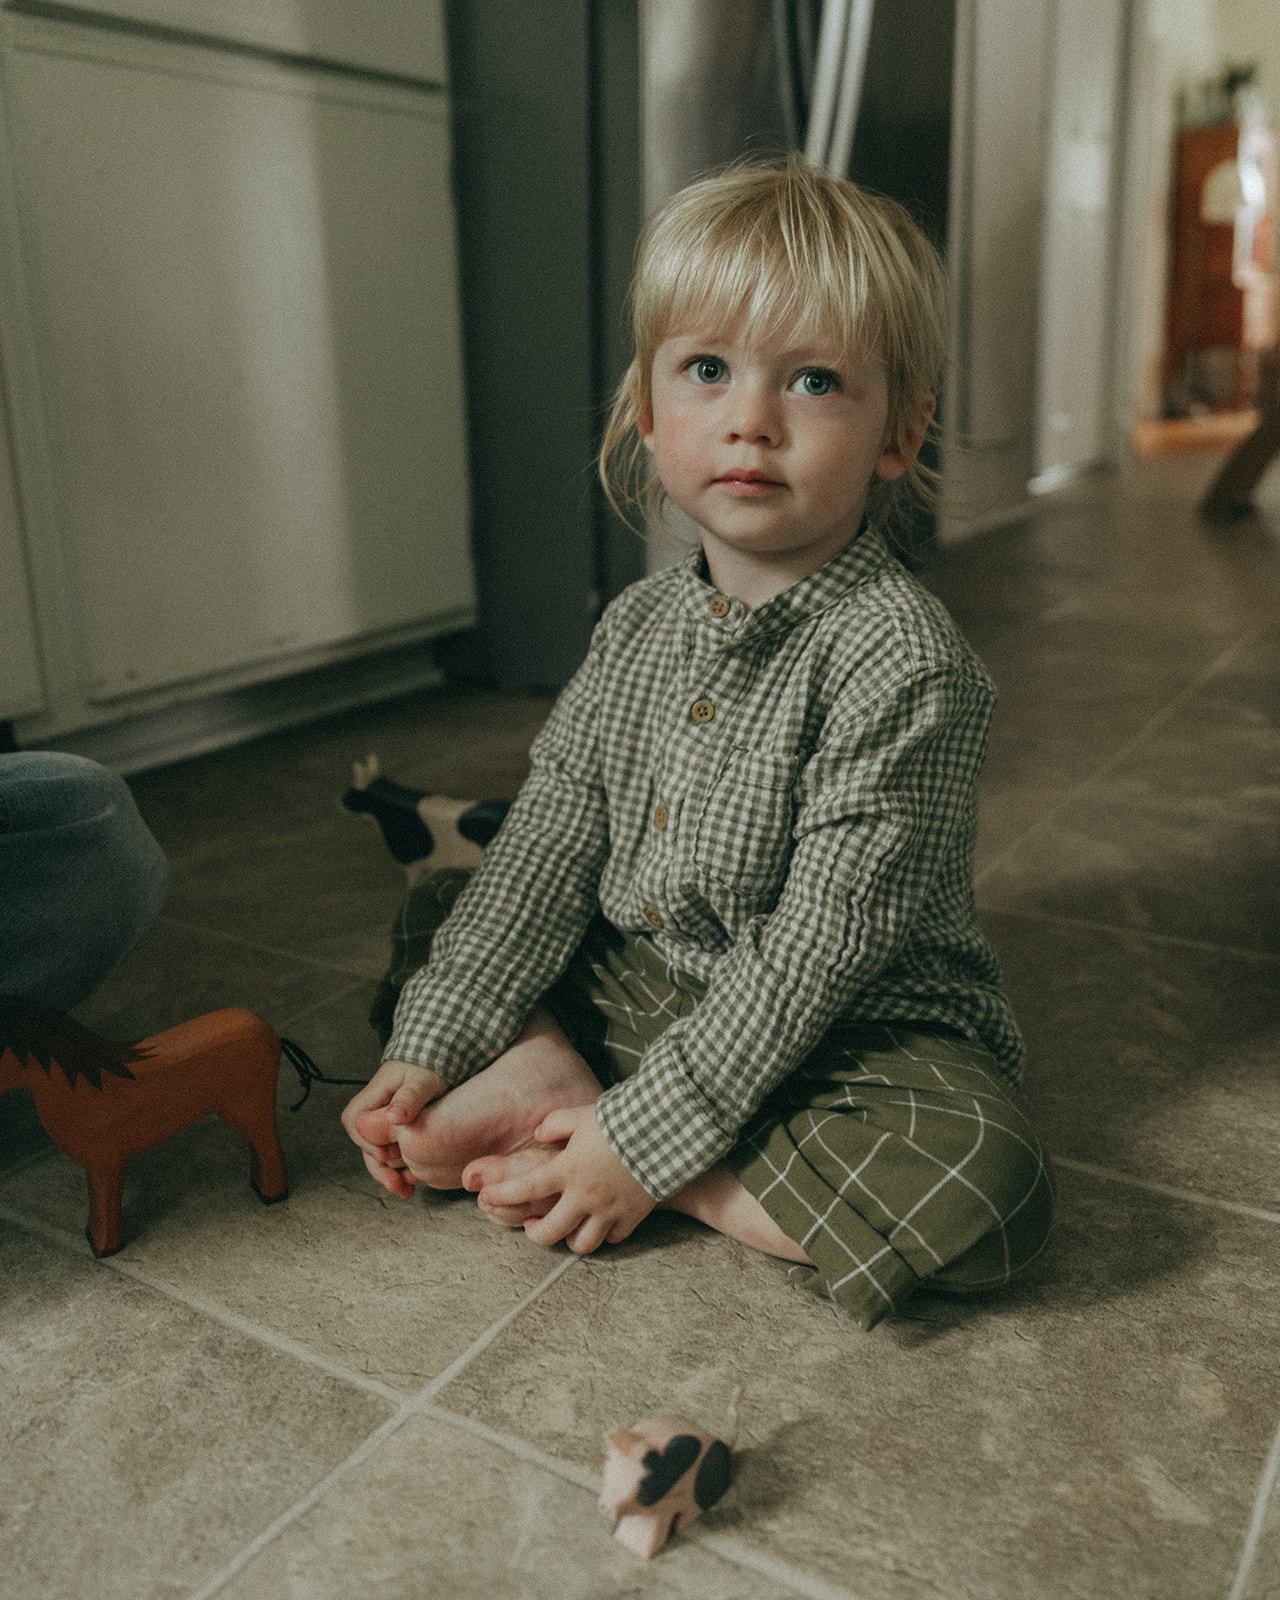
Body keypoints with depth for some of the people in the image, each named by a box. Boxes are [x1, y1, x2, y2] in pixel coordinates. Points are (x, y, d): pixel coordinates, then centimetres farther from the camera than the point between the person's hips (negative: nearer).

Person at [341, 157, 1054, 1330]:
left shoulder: (901, 661, -22)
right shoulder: (640, 628, -1)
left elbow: (817, 949, -24)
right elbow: (542, 854, 0)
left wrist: (644, 1141, -24)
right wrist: (429, 1050, -6)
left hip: (850, 1032, -5)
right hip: (631, 985, 6)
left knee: (987, 1182, -32)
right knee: (440, 915, 7)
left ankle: (630, 1157, -19)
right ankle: (551, 1079, -16)